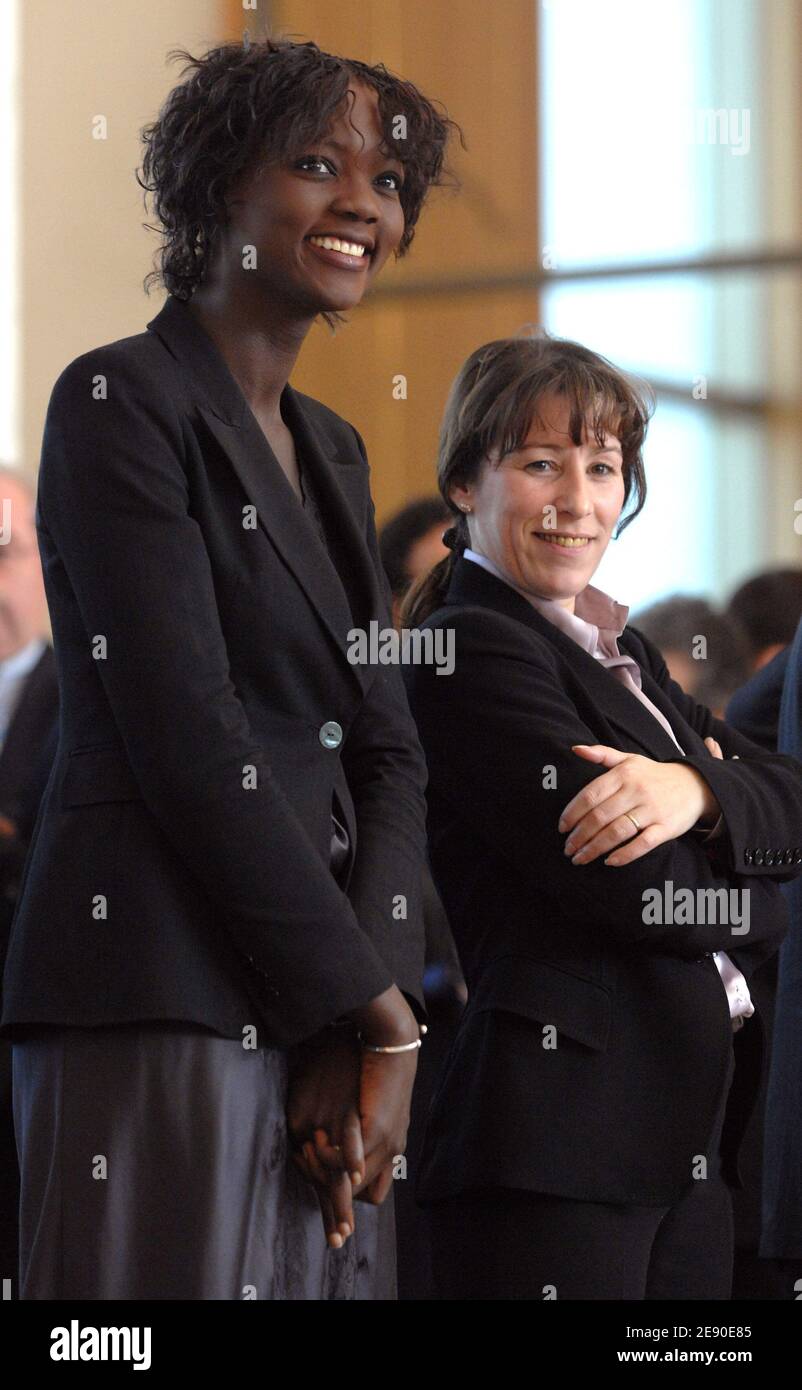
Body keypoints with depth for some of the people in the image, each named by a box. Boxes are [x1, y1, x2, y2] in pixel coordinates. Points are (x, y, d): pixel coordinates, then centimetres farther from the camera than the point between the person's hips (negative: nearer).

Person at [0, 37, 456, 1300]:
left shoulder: (330, 450, 19)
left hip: (323, 1019, 7)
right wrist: (380, 1007, -11)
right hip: (163, 1003, -7)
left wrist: (371, 1030, -4)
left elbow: (388, 753, 12)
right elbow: (189, 745, -13)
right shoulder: (121, 401, -5)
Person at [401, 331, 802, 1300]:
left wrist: (696, 791, -15)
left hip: (686, 1137, 8)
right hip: (560, 1144, -8)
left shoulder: (620, 650, 18)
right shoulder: (468, 650, -10)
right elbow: (644, 897, -17)